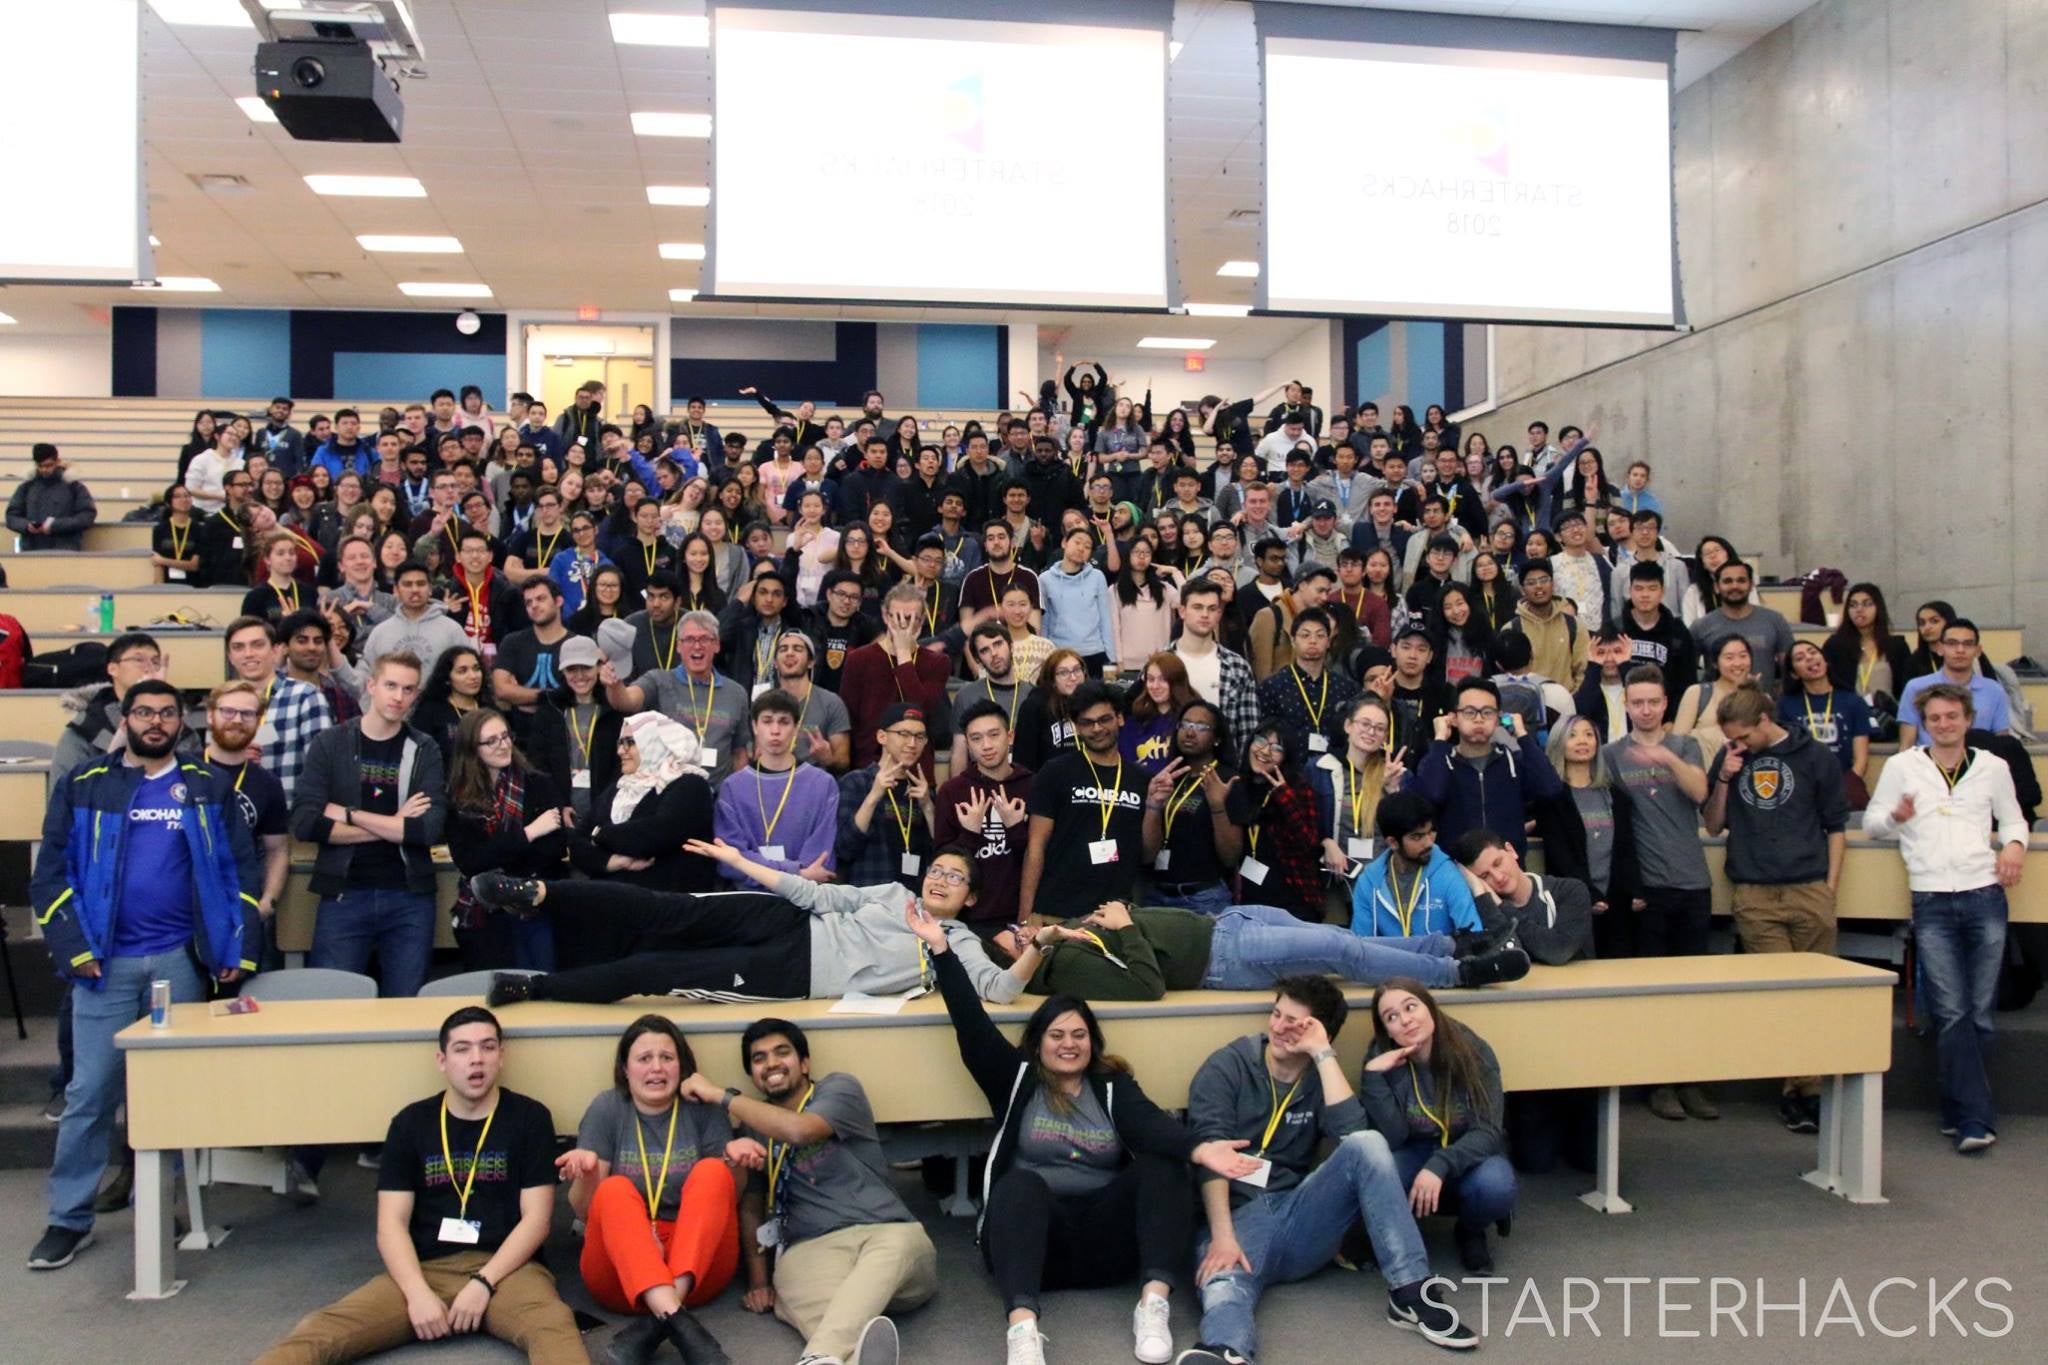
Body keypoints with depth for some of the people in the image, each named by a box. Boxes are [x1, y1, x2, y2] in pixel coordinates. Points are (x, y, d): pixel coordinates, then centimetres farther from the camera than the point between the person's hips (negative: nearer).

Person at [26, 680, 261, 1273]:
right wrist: (73, 947, -7)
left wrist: (239, 948, -3)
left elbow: (242, 868, 5)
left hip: (181, 958, 1)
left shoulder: (208, 788, 7)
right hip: (106, 960, -1)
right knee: (90, 1091, 0)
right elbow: (51, 871, 2)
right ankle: (69, 1219, 11)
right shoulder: (84, 785, 5)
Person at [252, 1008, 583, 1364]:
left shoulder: (529, 1118, 5)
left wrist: (483, 1283, -15)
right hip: (425, 1269, 3)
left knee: (553, 1325, -38)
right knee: (320, 1330, -24)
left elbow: (535, 1219, 0)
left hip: (505, 1268, -3)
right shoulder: (411, 1123, 11)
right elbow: (391, 1223, 4)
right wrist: (418, 1292, -14)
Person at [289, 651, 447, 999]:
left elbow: (431, 828, -10)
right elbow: (304, 824, -9)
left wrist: (348, 814, -10)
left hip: (410, 897, 1)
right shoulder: (329, 744, 3)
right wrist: (393, 826, -11)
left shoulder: (425, 751, 4)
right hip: (343, 895, 0)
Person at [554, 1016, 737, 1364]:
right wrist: (587, 1174, -21)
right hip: (620, 1272, 0)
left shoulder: (704, 1108, 4)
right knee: (614, 1189, -28)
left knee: (712, 1171, -24)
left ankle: (658, 1320, -41)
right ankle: (675, 1319, -51)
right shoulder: (606, 1109, 3)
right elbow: (583, 1211, 2)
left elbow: (728, 1196, 5)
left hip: (698, 1268, 1)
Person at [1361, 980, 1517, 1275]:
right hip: (1415, 1157, 0)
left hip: (1468, 1156, 0)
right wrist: (1373, 1076, -34)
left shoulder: (1472, 1051, -18)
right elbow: (1391, 1139, -23)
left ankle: (1471, 1233, 1)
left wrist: (1440, 1166, -39)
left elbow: (1488, 1131, -22)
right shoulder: (1381, 1058, -16)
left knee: (1494, 1184, -35)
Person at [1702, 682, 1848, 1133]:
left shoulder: (1814, 758, 5)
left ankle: (1803, 1088, 11)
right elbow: (1713, 825, 12)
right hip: (1755, 897, 1)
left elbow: (1835, 825, 8)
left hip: (1810, 892, -1)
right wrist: (1725, 779, -3)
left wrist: (1830, 886, 2)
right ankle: (1798, 1088, 3)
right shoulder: (1730, 759, 10)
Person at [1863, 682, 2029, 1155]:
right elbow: (1870, 823, 10)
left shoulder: (1993, 767, 12)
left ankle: (1958, 1114, 16)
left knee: (1980, 1014, 2)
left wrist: (2015, 844, 0)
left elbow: (2012, 818, 22)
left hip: (1985, 896, 2)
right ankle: (1976, 1117, -6)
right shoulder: (1901, 766, 8)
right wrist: (1895, 816, -12)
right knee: (1951, 1014, -8)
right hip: (1931, 901, -1)